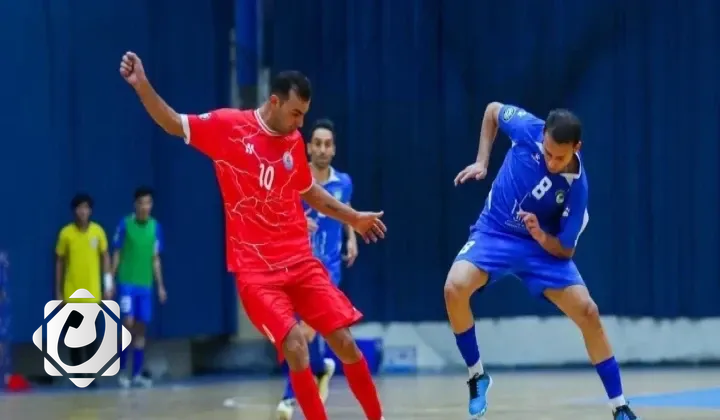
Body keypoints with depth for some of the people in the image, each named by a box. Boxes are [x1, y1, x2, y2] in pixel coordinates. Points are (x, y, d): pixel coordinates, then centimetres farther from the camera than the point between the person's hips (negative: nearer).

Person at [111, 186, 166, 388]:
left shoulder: (155, 226, 5)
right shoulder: (124, 224, -6)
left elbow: (155, 259, 10)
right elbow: (116, 255, -1)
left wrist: (160, 286, 8)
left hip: (146, 285, 4)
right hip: (127, 283, -4)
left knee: (141, 328, 4)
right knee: (128, 324, -11)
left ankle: (137, 374, 9)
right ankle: (122, 370, 1)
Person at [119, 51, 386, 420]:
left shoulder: (294, 141, 7)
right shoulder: (228, 126, -7)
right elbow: (173, 124, -3)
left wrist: (353, 218, 28)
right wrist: (142, 86, -18)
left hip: (301, 261, 4)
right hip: (256, 269, -4)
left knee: (344, 342, 0)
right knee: (295, 349, -17)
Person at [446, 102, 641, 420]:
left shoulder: (576, 187, -22)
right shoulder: (528, 129, -21)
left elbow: (565, 250, -14)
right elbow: (493, 110, 3)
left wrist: (540, 235, -35)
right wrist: (482, 161, -6)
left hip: (542, 245, -1)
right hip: (494, 232, 1)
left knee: (587, 312, -14)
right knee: (455, 287, -28)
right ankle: (476, 376, -6)